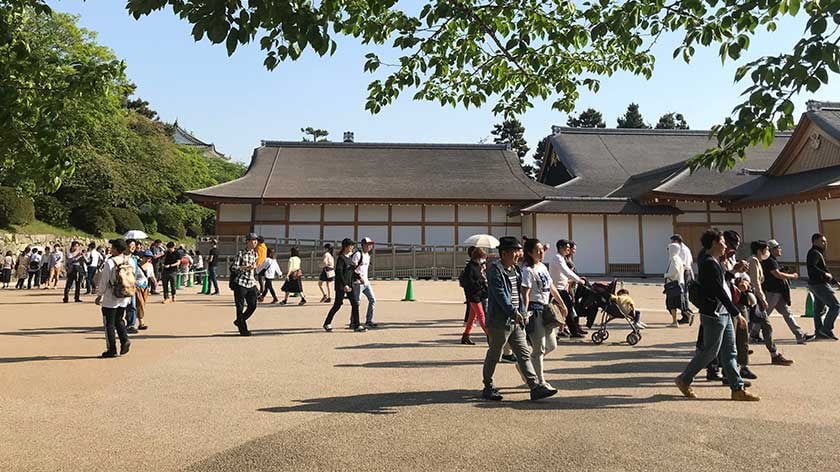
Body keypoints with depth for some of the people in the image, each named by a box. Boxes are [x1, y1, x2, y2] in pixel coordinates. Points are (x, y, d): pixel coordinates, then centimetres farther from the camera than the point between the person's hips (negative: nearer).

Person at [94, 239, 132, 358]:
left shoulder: (109, 262, -15)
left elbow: (104, 281, -12)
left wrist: (99, 295, -1)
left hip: (110, 299, -6)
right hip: (124, 298, 6)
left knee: (109, 323, 5)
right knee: (118, 320, 20)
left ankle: (112, 349, 8)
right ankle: (125, 340, 1)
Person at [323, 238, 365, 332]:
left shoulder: (349, 258, 13)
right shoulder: (341, 258, -12)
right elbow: (339, 272, -20)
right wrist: (345, 285, -25)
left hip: (349, 285, 8)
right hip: (341, 286, -8)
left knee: (355, 304, 1)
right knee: (337, 305, 2)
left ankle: (357, 325, 6)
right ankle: (327, 323, 19)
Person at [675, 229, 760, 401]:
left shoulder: (713, 261, 15)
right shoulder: (709, 263, -17)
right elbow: (720, 292, -21)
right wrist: (736, 312, -20)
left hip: (723, 313, 10)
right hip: (713, 315, -10)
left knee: (729, 353, 11)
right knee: (709, 351, 0)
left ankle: (738, 389, 16)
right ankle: (684, 379, 13)